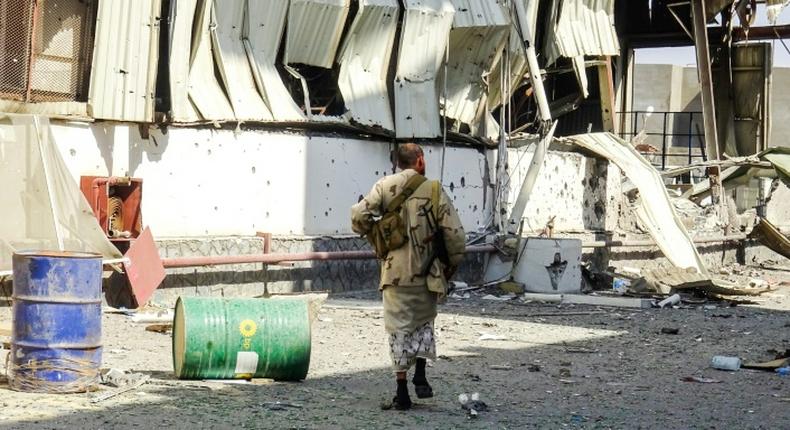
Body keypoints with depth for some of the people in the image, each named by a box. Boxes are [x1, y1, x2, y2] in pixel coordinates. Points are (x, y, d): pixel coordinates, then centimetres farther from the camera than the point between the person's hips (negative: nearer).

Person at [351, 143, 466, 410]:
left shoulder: (385, 186, 0)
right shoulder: (434, 190, -1)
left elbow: (359, 215, -12)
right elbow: (454, 233, -4)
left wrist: (371, 233, 10)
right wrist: (452, 265, 10)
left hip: (395, 271, 0)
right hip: (426, 272, 0)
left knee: (398, 327, 6)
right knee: (424, 321, 22)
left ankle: (402, 391, 6)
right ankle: (420, 377, 12)